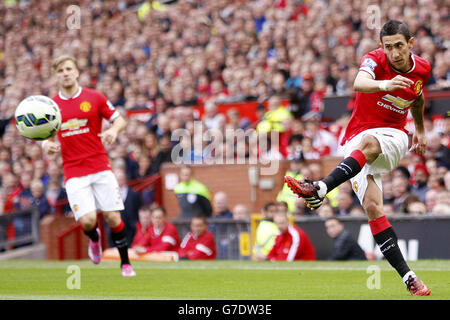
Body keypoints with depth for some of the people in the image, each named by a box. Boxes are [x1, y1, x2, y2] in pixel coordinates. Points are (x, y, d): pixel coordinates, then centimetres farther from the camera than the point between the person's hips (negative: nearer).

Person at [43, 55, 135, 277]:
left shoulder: (94, 97, 2)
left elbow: (120, 120, 7)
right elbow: (46, 135, 14)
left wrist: (113, 130, -15)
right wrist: (47, 144, -10)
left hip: (100, 167, 0)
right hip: (73, 172, 0)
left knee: (112, 217, -5)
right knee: (87, 220, -14)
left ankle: (125, 263, 14)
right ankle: (94, 238, 24)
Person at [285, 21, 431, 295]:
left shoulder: (422, 69, 3)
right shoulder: (375, 60, -11)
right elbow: (359, 84, -35)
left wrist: (420, 130, 34)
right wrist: (384, 84, -55)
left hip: (393, 137, 1)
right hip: (356, 142, -1)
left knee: (368, 142, -38)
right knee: (372, 207, -20)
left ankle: (320, 189, -53)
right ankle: (407, 276, -21)